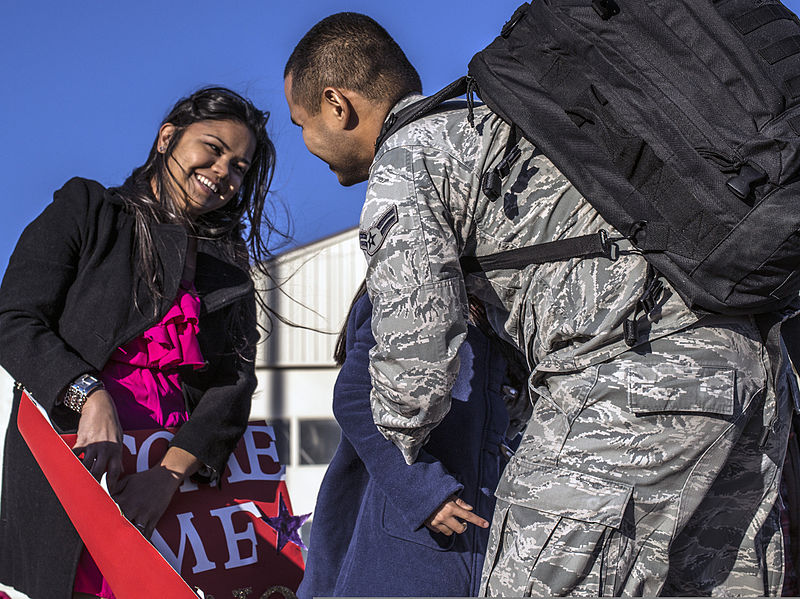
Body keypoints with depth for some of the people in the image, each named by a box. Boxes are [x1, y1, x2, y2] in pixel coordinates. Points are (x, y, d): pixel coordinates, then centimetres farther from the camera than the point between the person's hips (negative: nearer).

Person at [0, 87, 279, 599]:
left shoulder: (228, 267, 17)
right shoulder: (85, 211, 8)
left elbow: (235, 381, 4)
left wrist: (171, 472, -12)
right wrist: (89, 396, -19)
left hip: (185, 468, 3)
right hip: (73, 456, -3)